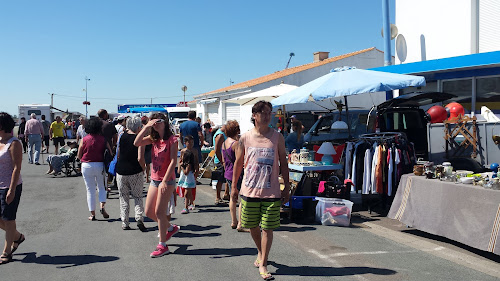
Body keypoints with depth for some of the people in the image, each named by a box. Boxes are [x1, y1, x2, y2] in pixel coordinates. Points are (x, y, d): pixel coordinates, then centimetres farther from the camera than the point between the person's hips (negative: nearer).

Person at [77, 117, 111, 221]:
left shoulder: (84, 139, -6)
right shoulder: (103, 139, -5)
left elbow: (79, 156, 0)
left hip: (86, 166, 0)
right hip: (99, 165, 0)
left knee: (90, 190, 8)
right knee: (102, 187, 18)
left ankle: (92, 214, 10)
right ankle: (102, 206, -2)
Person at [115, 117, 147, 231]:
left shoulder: (121, 136, 2)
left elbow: (117, 154, 10)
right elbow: (140, 158, -16)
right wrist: (143, 168, 0)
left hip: (121, 171, 3)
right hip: (136, 172, -3)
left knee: (123, 198, 14)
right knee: (138, 197, 12)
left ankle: (124, 223, 15)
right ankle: (139, 218, -7)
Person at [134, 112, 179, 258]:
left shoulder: (172, 139, -10)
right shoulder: (153, 139, 9)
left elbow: (173, 161, -16)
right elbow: (136, 143, -6)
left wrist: (165, 180, -21)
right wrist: (146, 127, -10)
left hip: (167, 180, -7)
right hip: (154, 179, 7)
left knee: (159, 212, -5)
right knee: (149, 212, 11)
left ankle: (162, 246, 7)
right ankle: (171, 227, 33)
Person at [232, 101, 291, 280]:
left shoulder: (277, 137, -1)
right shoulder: (245, 138, 0)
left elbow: (283, 163, 4)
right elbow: (238, 162, 10)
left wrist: (287, 188, 3)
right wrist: (234, 185, 12)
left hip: (271, 191, -1)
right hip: (250, 190, 2)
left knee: (267, 228, -1)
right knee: (252, 226, 14)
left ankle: (263, 265, 10)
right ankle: (260, 252, 40)